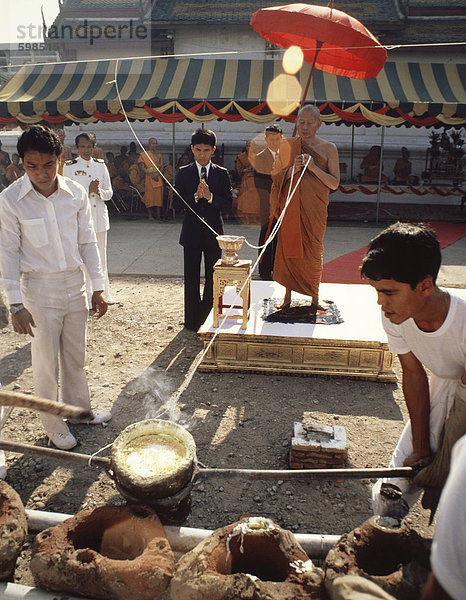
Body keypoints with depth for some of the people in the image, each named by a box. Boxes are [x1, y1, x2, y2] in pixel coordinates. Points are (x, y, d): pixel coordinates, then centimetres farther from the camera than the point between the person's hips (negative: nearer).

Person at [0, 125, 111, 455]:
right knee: (46, 362, 8)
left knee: (76, 355, 16)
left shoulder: (76, 193, -4)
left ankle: (79, 410, 37)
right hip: (39, 289, -3)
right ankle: (54, 424, 28)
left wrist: (99, 287, 2)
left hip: (75, 284, 3)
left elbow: (87, 242, 3)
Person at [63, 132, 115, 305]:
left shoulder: (101, 165, 9)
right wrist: (88, 190, -15)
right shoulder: (69, 167, 0)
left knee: (102, 256, 8)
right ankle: (88, 295, 9)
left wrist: (98, 191, -12)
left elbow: (109, 192, 9)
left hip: (100, 215, 3)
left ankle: (104, 292, 19)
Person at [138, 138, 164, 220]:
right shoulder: (144, 154, 5)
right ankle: (150, 215, -2)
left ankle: (158, 215, 0)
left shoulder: (159, 155, 15)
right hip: (149, 177, -3)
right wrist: (151, 174, -14)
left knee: (159, 195, -2)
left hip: (158, 177, 3)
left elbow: (162, 167, 7)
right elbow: (142, 167, -2)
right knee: (149, 195, -6)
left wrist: (157, 174, -12)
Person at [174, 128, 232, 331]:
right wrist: (196, 196, -18)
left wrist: (210, 196, -19)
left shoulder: (222, 174, 4)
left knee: (212, 278, 7)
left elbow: (227, 205, -3)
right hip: (192, 232, 0)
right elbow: (176, 204, -3)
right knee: (191, 278, 3)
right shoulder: (183, 173, 4)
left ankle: (208, 320, 20)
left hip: (213, 232, 1)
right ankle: (192, 320, 14)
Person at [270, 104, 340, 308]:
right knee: (288, 247, 2)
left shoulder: (329, 148, 3)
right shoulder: (286, 146, 7)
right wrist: (292, 169, -14)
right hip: (290, 206, 1)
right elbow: (275, 177, 6)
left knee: (313, 250, 2)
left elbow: (334, 183, -2)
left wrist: (314, 168, -16)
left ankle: (314, 295, 18)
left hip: (314, 208, -1)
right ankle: (287, 295, 15)